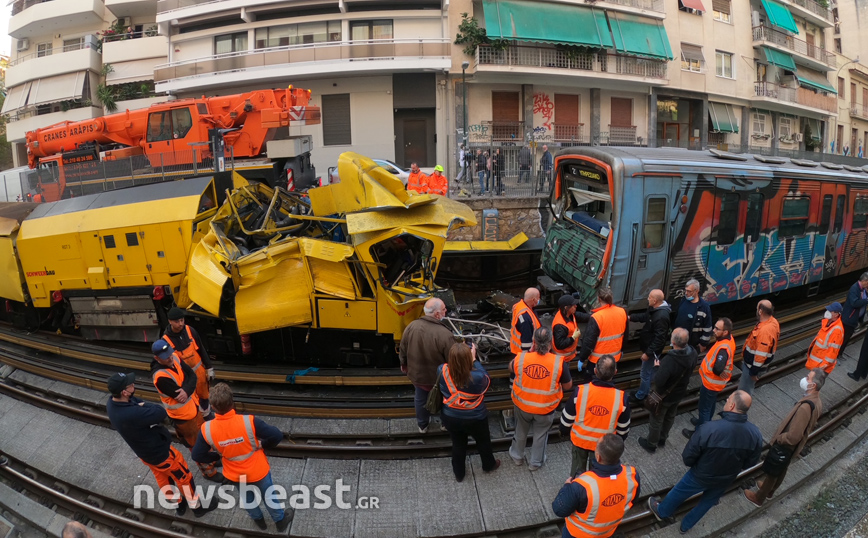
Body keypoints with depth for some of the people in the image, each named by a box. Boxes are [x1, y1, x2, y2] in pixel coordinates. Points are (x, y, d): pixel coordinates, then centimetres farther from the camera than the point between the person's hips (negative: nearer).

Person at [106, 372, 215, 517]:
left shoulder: (111, 403, -15)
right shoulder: (131, 414, -45)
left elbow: (138, 403, -4)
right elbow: (161, 413, -33)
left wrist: (142, 406, -23)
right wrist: (145, 405, -18)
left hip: (143, 451, 9)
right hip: (158, 451, -9)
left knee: (162, 477, 29)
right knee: (183, 477, 15)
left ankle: (177, 504, 51)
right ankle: (197, 507, 35)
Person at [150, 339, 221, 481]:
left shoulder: (174, 358, -11)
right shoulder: (160, 377, -34)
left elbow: (193, 376, -11)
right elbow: (180, 396, -29)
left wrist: (187, 390, -29)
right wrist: (187, 382, -14)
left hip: (193, 407, 7)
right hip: (183, 416, -7)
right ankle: (208, 471, 34)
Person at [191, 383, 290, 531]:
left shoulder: (206, 429, -28)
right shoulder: (249, 421, -35)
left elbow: (198, 456, -13)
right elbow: (277, 435, -30)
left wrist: (219, 456, 3)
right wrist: (263, 445, -9)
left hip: (235, 475, 2)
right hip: (258, 470, -2)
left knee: (247, 498, 33)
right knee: (269, 496, 27)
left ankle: (258, 520, 59)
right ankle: (280, 521, 49)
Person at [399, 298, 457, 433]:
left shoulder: (411, 326, -18)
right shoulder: (445, 334, -33)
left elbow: (402, 350, -3)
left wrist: (404, 364, 17)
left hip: (417, 374, 4)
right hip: (439, 377, -3)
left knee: (421, 399, 28)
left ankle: (422, 425, 50)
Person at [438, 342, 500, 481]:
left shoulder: (442, 371, -27)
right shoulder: (477, 377, -36)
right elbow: (486, 380, -11)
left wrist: (457, 355, -11)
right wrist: (475, 360, -12)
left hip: (450, 418, 2)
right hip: (475, 419, -2)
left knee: (458, 444, 29)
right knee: (483, 441, 29)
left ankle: (459, 473, 50)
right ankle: (488, 465, 56)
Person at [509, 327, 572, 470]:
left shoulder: (521, 358, -23)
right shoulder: (559, 362, -25)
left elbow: (511, 368, 2)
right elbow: (568, 386, -11)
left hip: (522, 404, 1)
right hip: (546, 408, -1)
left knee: (521, 430, 28)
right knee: (540, 434, 25)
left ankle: (517, 455, 50)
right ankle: (535, 462, 45)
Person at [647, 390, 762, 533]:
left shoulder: (709, 428, -38)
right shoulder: (755, 434, -24)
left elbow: (688, 457, -24)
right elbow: (751, 463, -4)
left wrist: (690, 463, 1)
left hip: (700, 476, -4)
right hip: (726, 480, 4)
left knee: (679, 492, 25)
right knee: (708, 502, 31)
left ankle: (661, 511, 52)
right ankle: (687, 524, 54)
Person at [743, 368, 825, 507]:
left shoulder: (805, 407, -39)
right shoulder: (817, 402, -9)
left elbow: (793, 437, -36)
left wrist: (777, 438, -16)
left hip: (784, 446, -8)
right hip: (793, 447, 8)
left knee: (771, 472, 15)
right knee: (781, 470, 29)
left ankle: (759, 498, 37)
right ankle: (769, 490, 53)